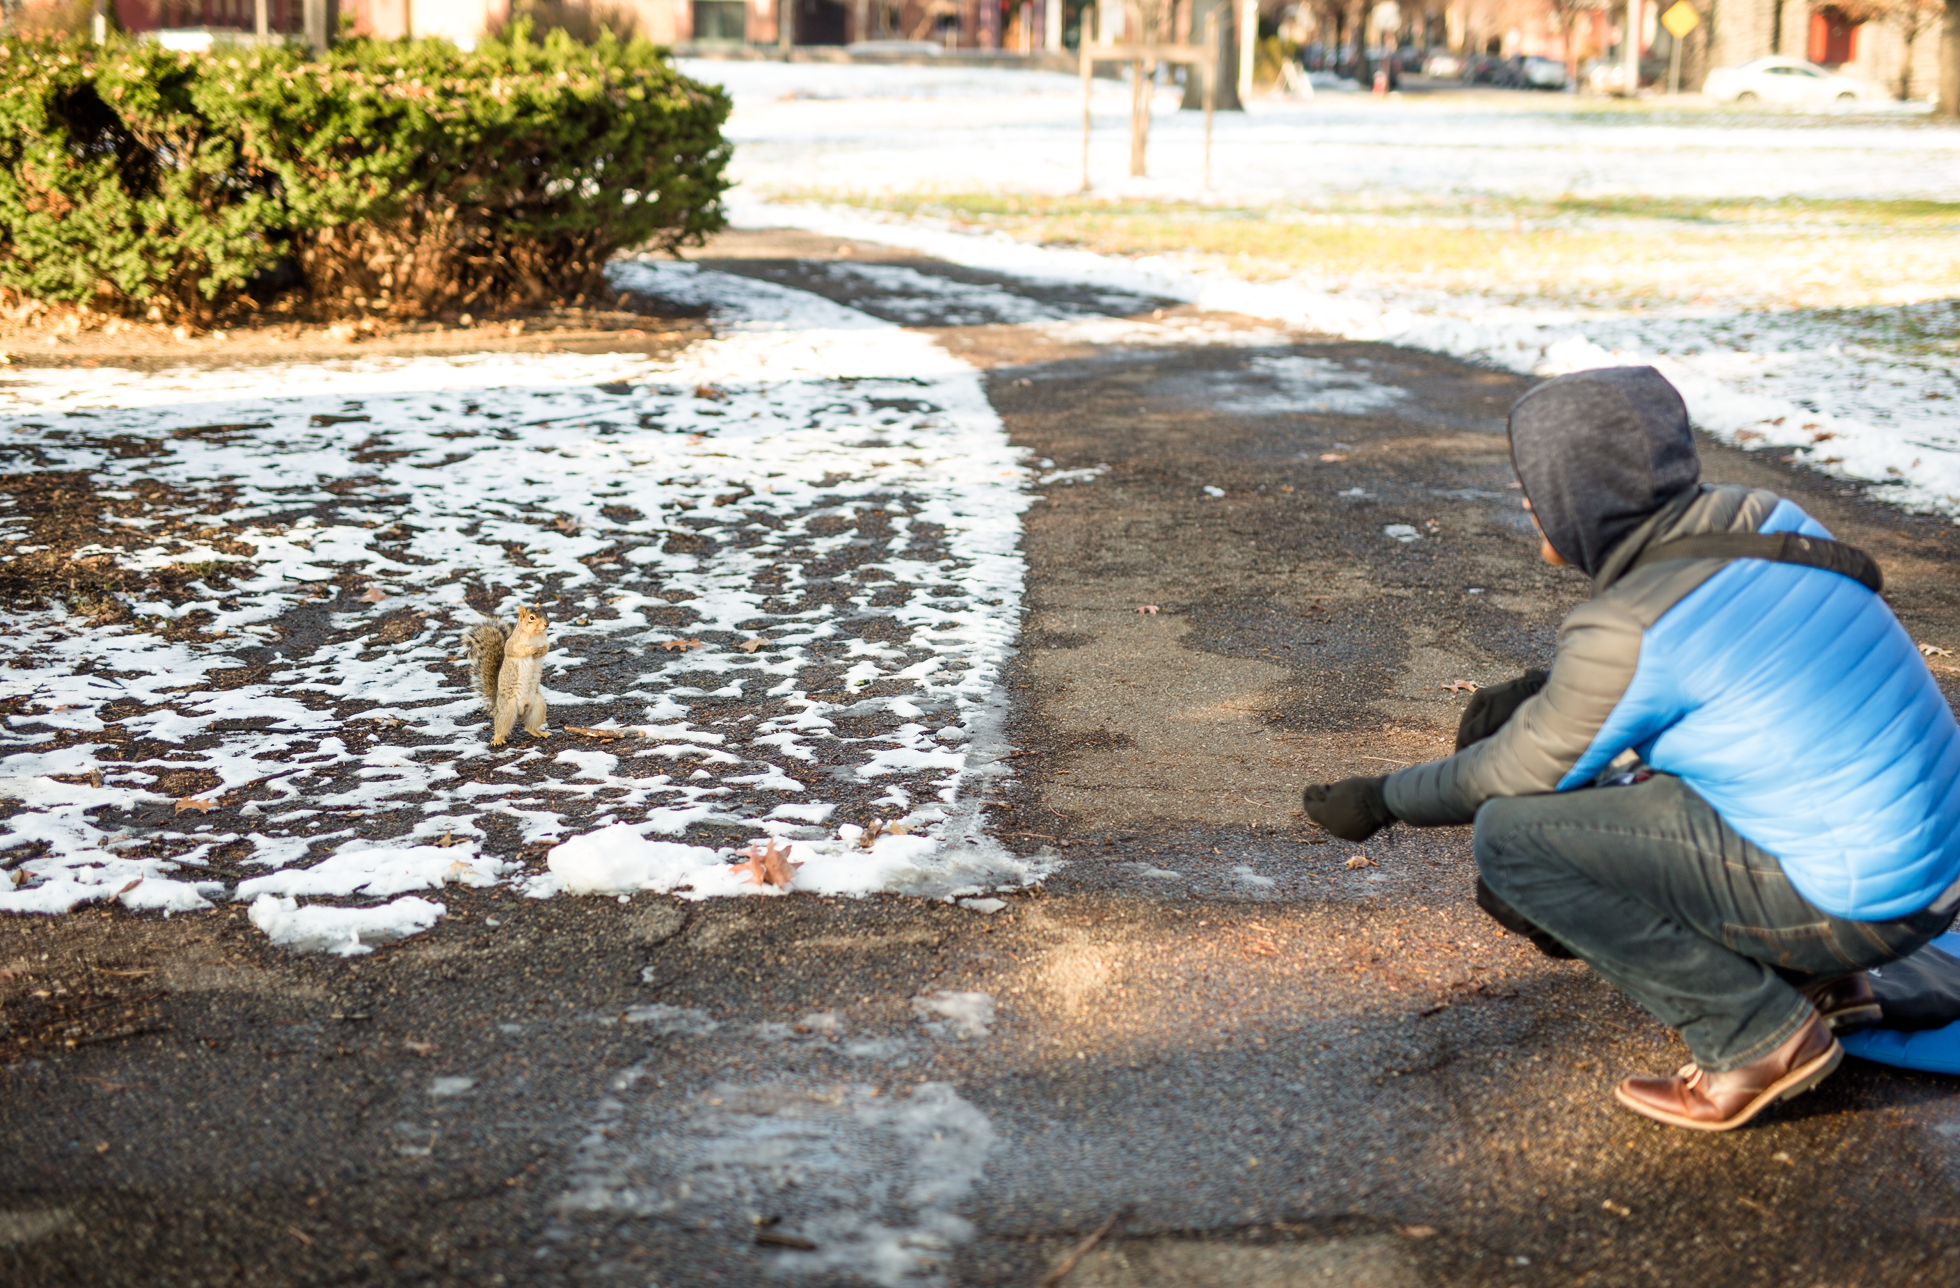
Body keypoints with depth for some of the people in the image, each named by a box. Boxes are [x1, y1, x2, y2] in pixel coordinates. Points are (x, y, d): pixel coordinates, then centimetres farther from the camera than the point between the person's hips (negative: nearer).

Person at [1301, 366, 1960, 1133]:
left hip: (1856, 905, -9)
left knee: (1510, 836, -10)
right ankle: (1815, 979, 18)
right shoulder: (1761, 520, 2)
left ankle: (1761, 1034, -3)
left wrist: (1381, 801, 9)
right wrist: (1542, 691, 16)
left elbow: (1515, 775, -7)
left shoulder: (1628, 634, -21)